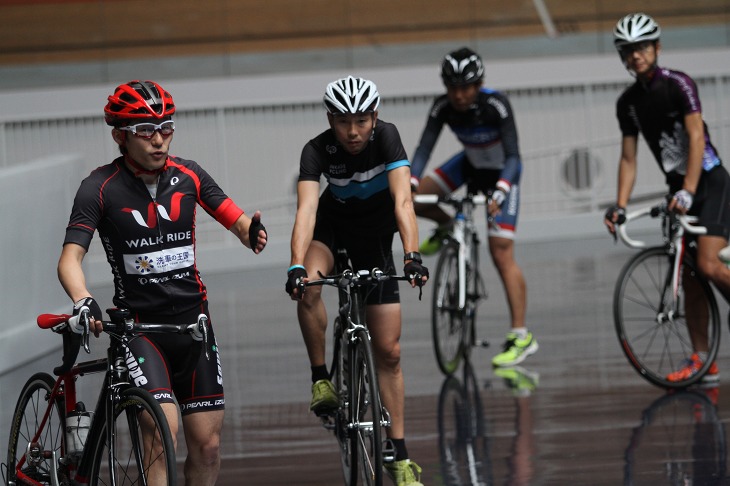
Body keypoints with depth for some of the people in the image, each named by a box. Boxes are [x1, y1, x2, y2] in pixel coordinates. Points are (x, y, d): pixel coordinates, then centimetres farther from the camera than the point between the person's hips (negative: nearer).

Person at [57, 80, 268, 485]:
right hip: (138, 325, -4)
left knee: (207, 444, 3)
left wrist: (251, 230, -25)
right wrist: (83, 301, -37)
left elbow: (234, 218, 0)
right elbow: (70, 257, -17)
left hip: (193, 320, 4)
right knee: (163, 431, -21)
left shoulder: (188, 175, 1)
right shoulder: (101, 188, -10)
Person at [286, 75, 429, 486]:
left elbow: (403, 201, -36)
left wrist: (413, 257, -50)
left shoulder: (387, 137, -27)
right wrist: (297, 267, -52)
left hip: (375, 233, 0)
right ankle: (321, 379, -15)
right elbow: (306, 208, -37)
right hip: (332, 225, 0)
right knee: (308, 288, -36)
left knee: (389, 352, -2)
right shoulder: (318, 150, -26)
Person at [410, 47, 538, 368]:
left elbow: (512, 156, -33)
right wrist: (409, 185, -37)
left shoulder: (496, 105, -32)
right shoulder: (443, 107, -20)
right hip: (470, 164, 5)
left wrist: (500, 192, -48)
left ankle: (521, 336, -13)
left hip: (501, 171, -5)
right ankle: (447, 228, 21)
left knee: (501, 253, -14)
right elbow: (424, 149, -21)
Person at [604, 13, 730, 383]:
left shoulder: (678, 84, -12)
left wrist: (688, 192, -29)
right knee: (688, 276, 3)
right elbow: (628, 158, 8)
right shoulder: (627, 102, 6)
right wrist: (619, 206, -4)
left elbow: (696, 137, -20)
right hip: (677, 188, 6)